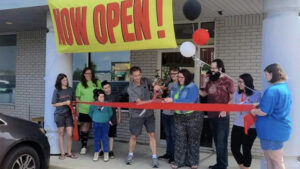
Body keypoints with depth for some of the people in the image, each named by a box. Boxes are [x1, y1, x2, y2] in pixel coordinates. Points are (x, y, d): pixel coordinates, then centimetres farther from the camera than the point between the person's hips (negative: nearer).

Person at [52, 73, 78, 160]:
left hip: (68, 114, 2)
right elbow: (54, 104, -4)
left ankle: (69, 153, 12)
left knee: (70, 134, -2)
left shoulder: (70, 90, 5)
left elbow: (74, 101, 13)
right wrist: (65, 103, -13)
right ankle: (62, 153, 13)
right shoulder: (57, 91, -3)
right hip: (59, 114, -2)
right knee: (61, 133, 6)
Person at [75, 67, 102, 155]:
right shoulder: (80, 85, 4)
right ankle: (84, 146, 15)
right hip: (84, 110, -1)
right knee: (84, 127, 3)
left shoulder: (97, 83, 6)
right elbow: (77, 98, 5)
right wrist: (77, 109, 1)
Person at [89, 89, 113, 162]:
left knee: (105, 138, 5)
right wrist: (95, 119, 11)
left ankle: (106, 154, 14)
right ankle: (96, 153, 19)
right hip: (96, 124, 0)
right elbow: (90, 113, 9)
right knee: (96, 138, 8)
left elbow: (110, 113, 4)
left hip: (105, 124, 0)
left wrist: (107, 119, 9)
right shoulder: (93, 105, -6)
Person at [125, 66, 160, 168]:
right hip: (136, 115, -3)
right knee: (134, 136, 10)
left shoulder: (145, 81, -1)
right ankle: (130, 155, 32)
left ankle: (154, 157, 8)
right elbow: (139, 102, -20)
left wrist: (157, 86, -36)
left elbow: (155, 84, -12)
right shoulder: (130, 88, -14)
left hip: (149, 113, 3)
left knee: (152, 134, 0)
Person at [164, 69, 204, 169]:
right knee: (180, 139, 5)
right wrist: (167, 101, -11)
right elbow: (173, 99, 12)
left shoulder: (193, 87, -12)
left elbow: (189, 101, -26)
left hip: (193, 117, -5)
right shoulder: (177, 87, 9)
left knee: (193, 140, 6)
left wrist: (173, 100, -26)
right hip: (179, 117, 5)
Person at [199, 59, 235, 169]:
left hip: (222, 116, -7)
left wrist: (225, 111, -18)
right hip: (212, 115, 7)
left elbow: (232, 99, -9)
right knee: (216, 141, 14)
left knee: (221, 141, -2)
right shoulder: (211, 80, 12)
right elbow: (204, 93, 21)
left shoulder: (228, 81, -8)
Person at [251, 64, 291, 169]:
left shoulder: (272, 90, -22)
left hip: (273, 130, -9)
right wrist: (259, 105, 13)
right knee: (270, 158, 19)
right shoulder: (285, 88, 10)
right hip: (281, 128, 10)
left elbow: (264, 112, -23)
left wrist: (254, 111, -3)